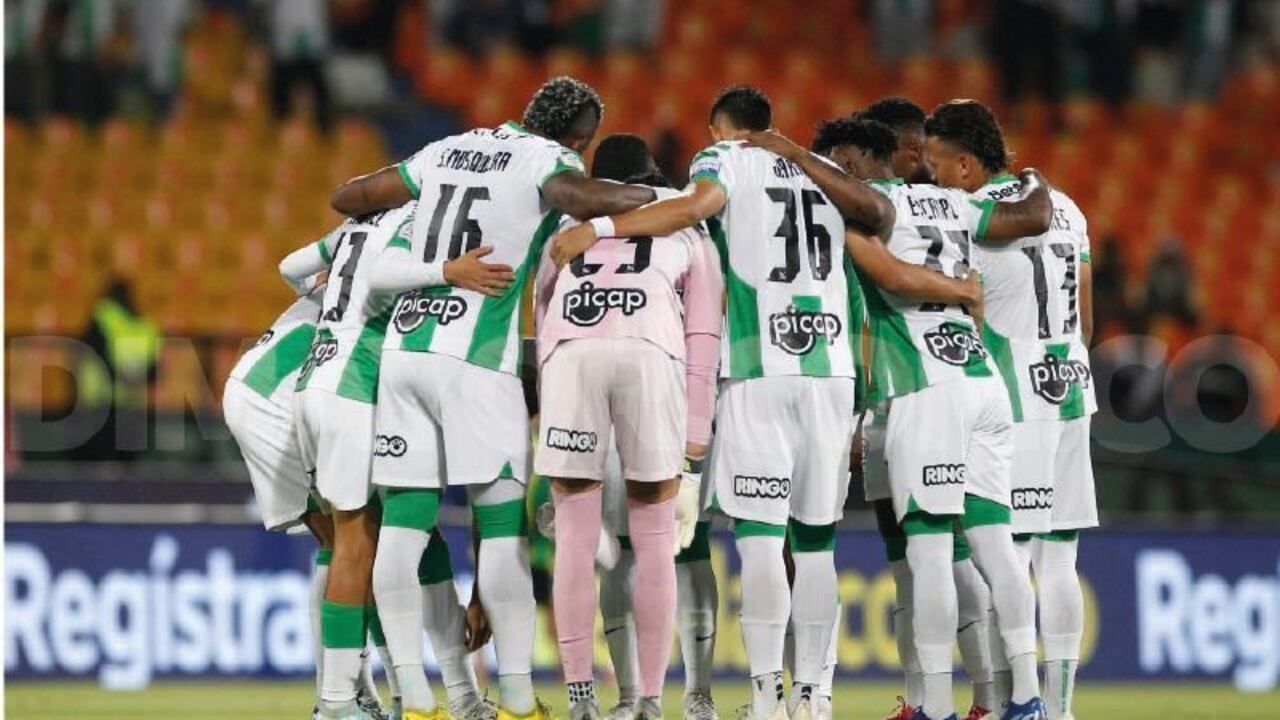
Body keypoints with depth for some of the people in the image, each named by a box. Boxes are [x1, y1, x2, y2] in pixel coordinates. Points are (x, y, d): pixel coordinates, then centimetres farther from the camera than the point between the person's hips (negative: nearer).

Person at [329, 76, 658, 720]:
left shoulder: (447, 151, 18)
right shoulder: (545, 162, -1)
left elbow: (348, 197, 23)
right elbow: (585, 197, -24)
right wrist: (660, 198, -4)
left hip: (403, 351, 6)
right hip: (473, 360, -6)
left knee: (405, 523, 4)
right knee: (504, 526, 0)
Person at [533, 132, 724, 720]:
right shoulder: (687, 225, 33)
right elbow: (702, 334, 24)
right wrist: (696, 430, 21)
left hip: (571, 352, 0)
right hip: (652, 352, 0)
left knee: (576, 539, 5)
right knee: (654, 540, 7)